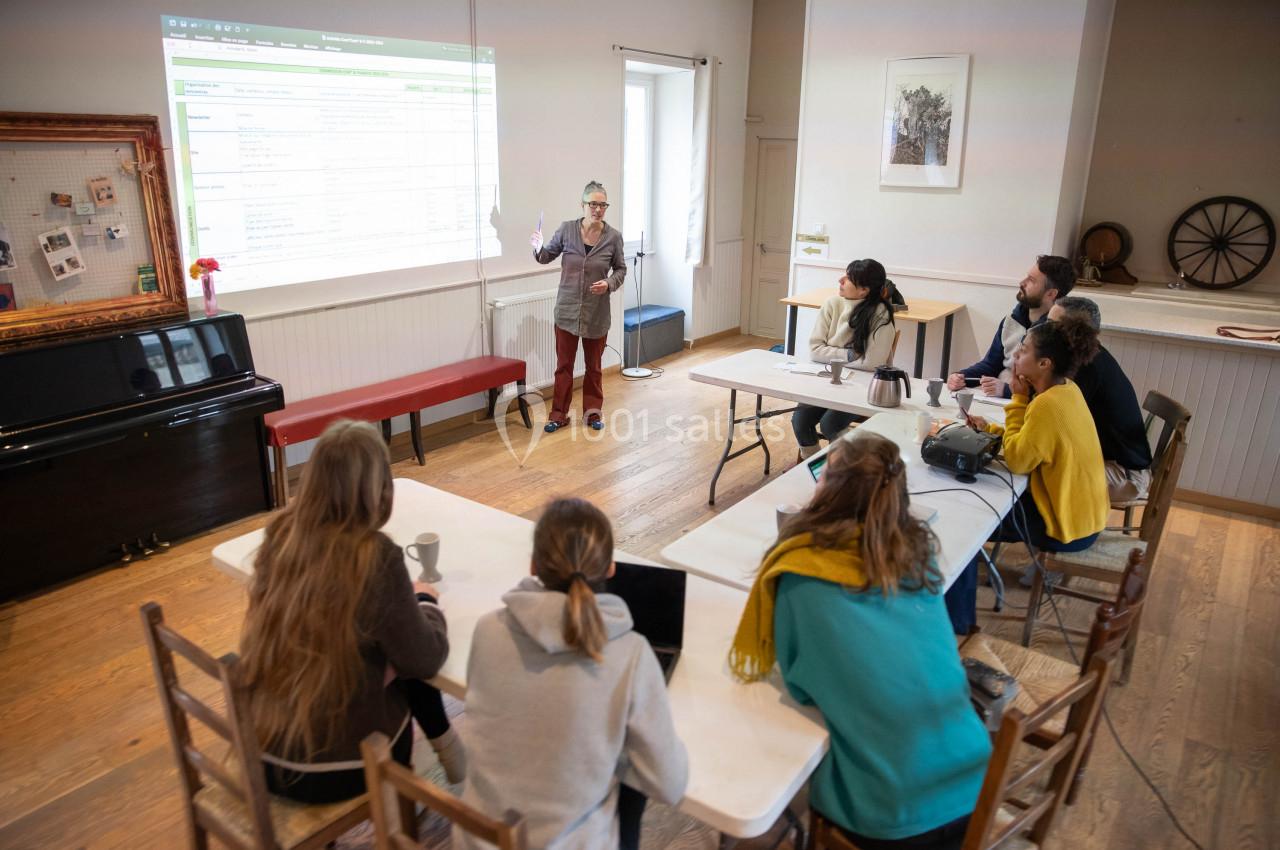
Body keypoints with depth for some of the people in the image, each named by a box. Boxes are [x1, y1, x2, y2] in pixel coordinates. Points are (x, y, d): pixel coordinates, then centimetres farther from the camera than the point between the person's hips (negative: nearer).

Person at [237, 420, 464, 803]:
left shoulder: (280, 533, -7)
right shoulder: (375, 556, -24)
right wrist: (426, 601, 3)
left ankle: (441, 744, 37)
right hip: (333, 770, -5)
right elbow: (426, 659, -14)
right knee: (409, 666, 18)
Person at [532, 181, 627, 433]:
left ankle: (592, 411, 28)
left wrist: (609, 284, -14)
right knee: (564, 364, 7)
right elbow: (547, 257, 6)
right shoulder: (567, 229, -5)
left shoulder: (613, 237, -6)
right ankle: (559, 414, 18)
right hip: (567, 310, 0)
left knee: (593, 365, 13)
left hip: (597, 313, 0)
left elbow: (621, 269, 6)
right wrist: (538, 248, -16)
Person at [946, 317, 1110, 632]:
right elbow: (1033, 440, 11)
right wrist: (991, 429, -1)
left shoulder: (1048, 404, -29)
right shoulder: (1066, 389, 2)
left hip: (1068, 524, -10)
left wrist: (1018, 399, -17)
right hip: (1083, 511, 10)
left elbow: (1016, 460, -21)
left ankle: (957, 623, 13)